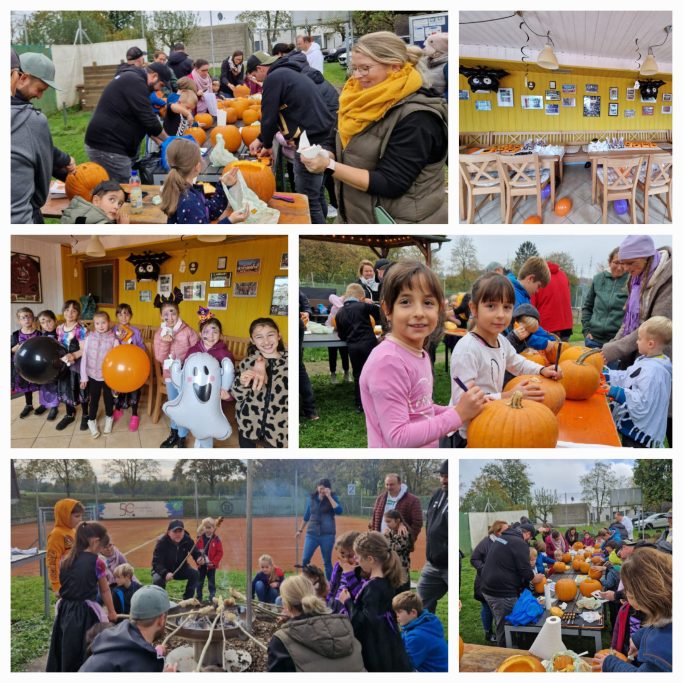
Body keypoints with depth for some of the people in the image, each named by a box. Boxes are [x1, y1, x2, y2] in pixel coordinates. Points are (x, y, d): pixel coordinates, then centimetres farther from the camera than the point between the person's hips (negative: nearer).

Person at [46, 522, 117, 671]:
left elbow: (65, 586, 8)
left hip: (65, 612, 5)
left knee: (65, 653, 14)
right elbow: (105, 590, 4)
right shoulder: (96, 562, -8)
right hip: (85, 614, -5)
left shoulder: (66, 561, 5)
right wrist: (112, 612, 17)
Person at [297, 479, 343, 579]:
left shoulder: (333, 497, -1)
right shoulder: (312, 498, 6)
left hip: (327, 534, -2)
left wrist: (329, 496, -18)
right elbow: (306, 515, 18)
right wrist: (300, 530, 25)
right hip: (312, 533, 2)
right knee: (305, 559, -7)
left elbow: (339, 511, -18)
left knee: (327, 561, 4)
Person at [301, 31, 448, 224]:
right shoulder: (361, 101, 4)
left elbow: (390, 184, -23)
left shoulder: (417, 118, -20)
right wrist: (321, 156, -17)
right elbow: (332, 143, 7)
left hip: (402, 221, -7)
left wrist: (330, 166, -27)